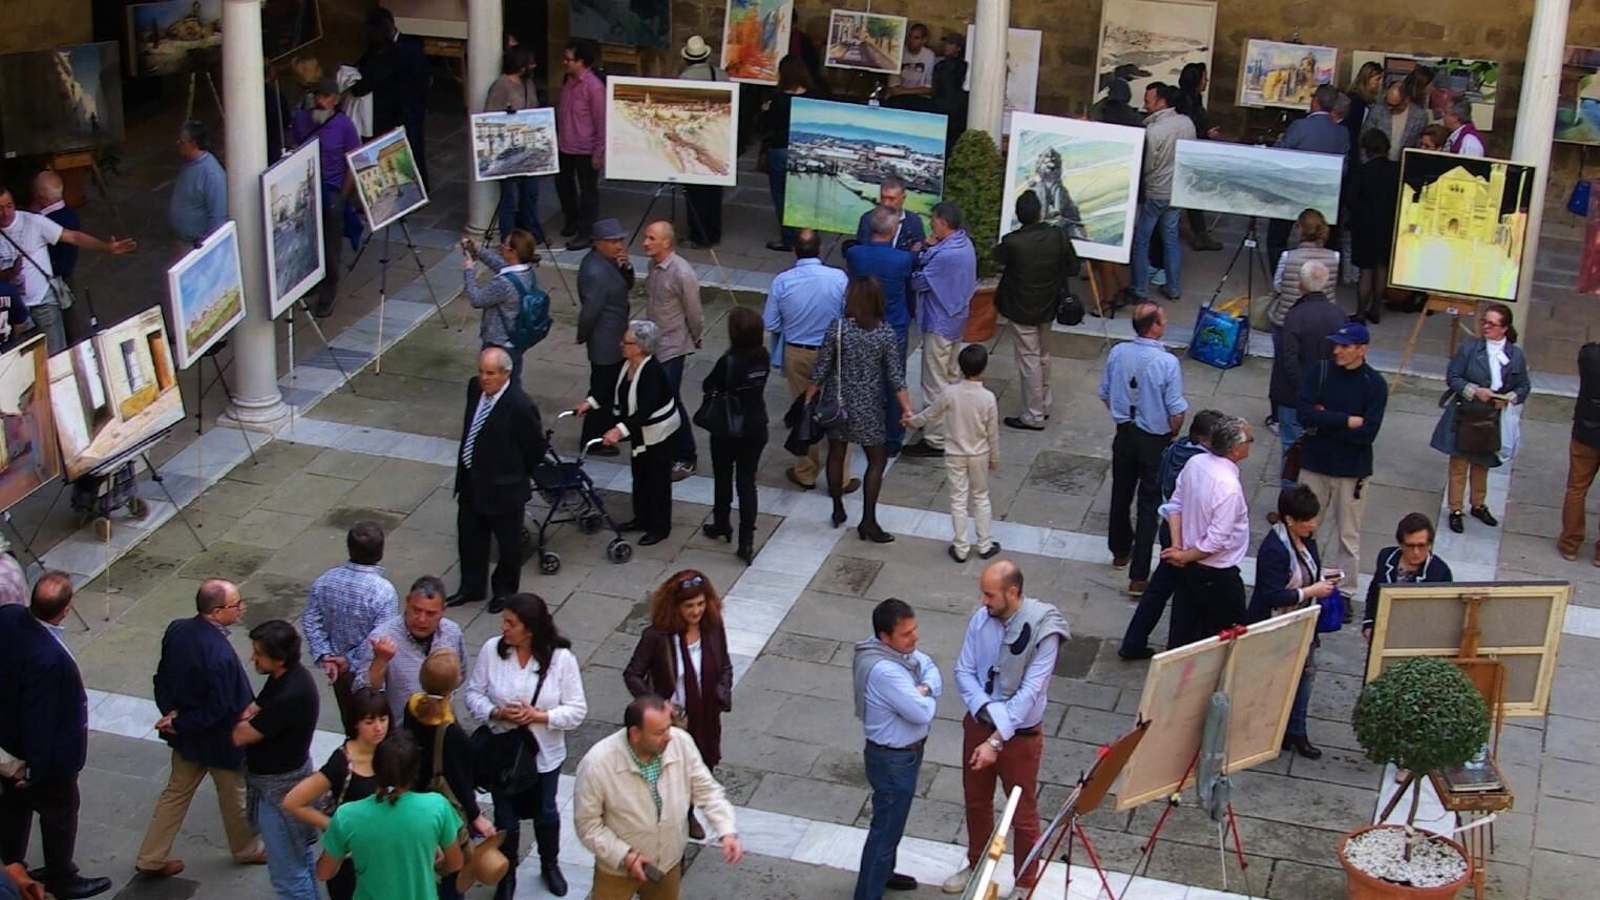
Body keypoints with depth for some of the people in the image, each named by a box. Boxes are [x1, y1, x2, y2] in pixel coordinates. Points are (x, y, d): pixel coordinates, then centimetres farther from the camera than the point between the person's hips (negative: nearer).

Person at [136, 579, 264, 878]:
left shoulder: (177, 630, -11)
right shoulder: (220, 655, -35)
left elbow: (163, 678, 1)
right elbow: (218, 709, -27)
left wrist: (171, 714, -3)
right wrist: (178, 725, -14)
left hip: (186, 735, 7)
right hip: (219, 740, -7)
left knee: (176, 793, 23)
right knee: (234, 797, 19)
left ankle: (151, 859, 32)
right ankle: (247, 850, 43)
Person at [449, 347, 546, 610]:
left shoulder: (520, 407, -27)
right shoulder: (475, 388, -6)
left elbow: (536, 448, -14)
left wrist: (520, 476, 0)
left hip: (503, 487, -7)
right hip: (471, 481, 7)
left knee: (508, 543, 15)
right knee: (469, 537, 21)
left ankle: (505, 590, 36)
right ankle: (472, 587, 40)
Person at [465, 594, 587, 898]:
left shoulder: (561, 658, -19)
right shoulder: (491, 649, -16)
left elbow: (577, 711, -15)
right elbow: (474, 694, -7)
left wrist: (539, 716, -28)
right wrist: (496, 713, -25)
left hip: (544, 751, 0)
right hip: (502, 748, 0)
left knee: (545, 812, 23)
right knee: (505, 816, 16)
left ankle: (550, 865, 49)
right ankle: (507, 875, 39)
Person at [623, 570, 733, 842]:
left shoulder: (713, 629, -10)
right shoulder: (657, 636, -22)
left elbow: (725, 667, 4)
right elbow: (632, 675, -14)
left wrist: (723, 695, -13)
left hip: (705, 718, 4)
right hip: (671, 720, -4)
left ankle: (688, 814, 49)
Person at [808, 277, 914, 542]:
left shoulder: (838, 328, -14)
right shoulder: (885, 333, -14)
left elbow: (821, 369, -9)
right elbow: (895, 375, -11)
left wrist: (808, 399, 4)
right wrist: (907, 408, -3)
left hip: (837, 401, 1)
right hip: (868, 407, -1)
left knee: (836, 454, 19)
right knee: (877, 460, 13)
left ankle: (838, 511, 33)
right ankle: (868, 521, 11)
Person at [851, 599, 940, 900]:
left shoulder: (898, 649, -5)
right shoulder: (885, 671, -35)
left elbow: (931, 668, 4)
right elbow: (922, 713, -33)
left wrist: (925, 688, -18)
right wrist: (927, 697, -10)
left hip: (905, 751, 10)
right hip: (893, 760, -10)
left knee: (892, 819, 28)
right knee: (886, 827, 4)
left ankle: (883, 872, 49)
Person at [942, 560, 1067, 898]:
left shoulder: (1043, 629, -25)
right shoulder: (980, 618, -10)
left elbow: (1029, 693, -25)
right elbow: (964, 671, -6)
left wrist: (996, 741, -26)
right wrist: (988, 711, -22)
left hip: (1019, 735, -5)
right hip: (978, 723, 5)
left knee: (1022, 814, 12)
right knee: (976, 801, 23)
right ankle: (977, 865, 46)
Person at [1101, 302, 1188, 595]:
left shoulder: (1117, 353, -10)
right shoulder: (1167, 362, -24)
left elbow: (1105, 395, 3)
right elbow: (1176, 412, -18)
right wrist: (1173, 436, 3)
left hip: (1124, 435, 5)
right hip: (1155, 441, -5)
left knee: (1121, 495, 23)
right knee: (1149, 505, 3)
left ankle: (1120, 552, 43)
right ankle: (1138, 576, 3)